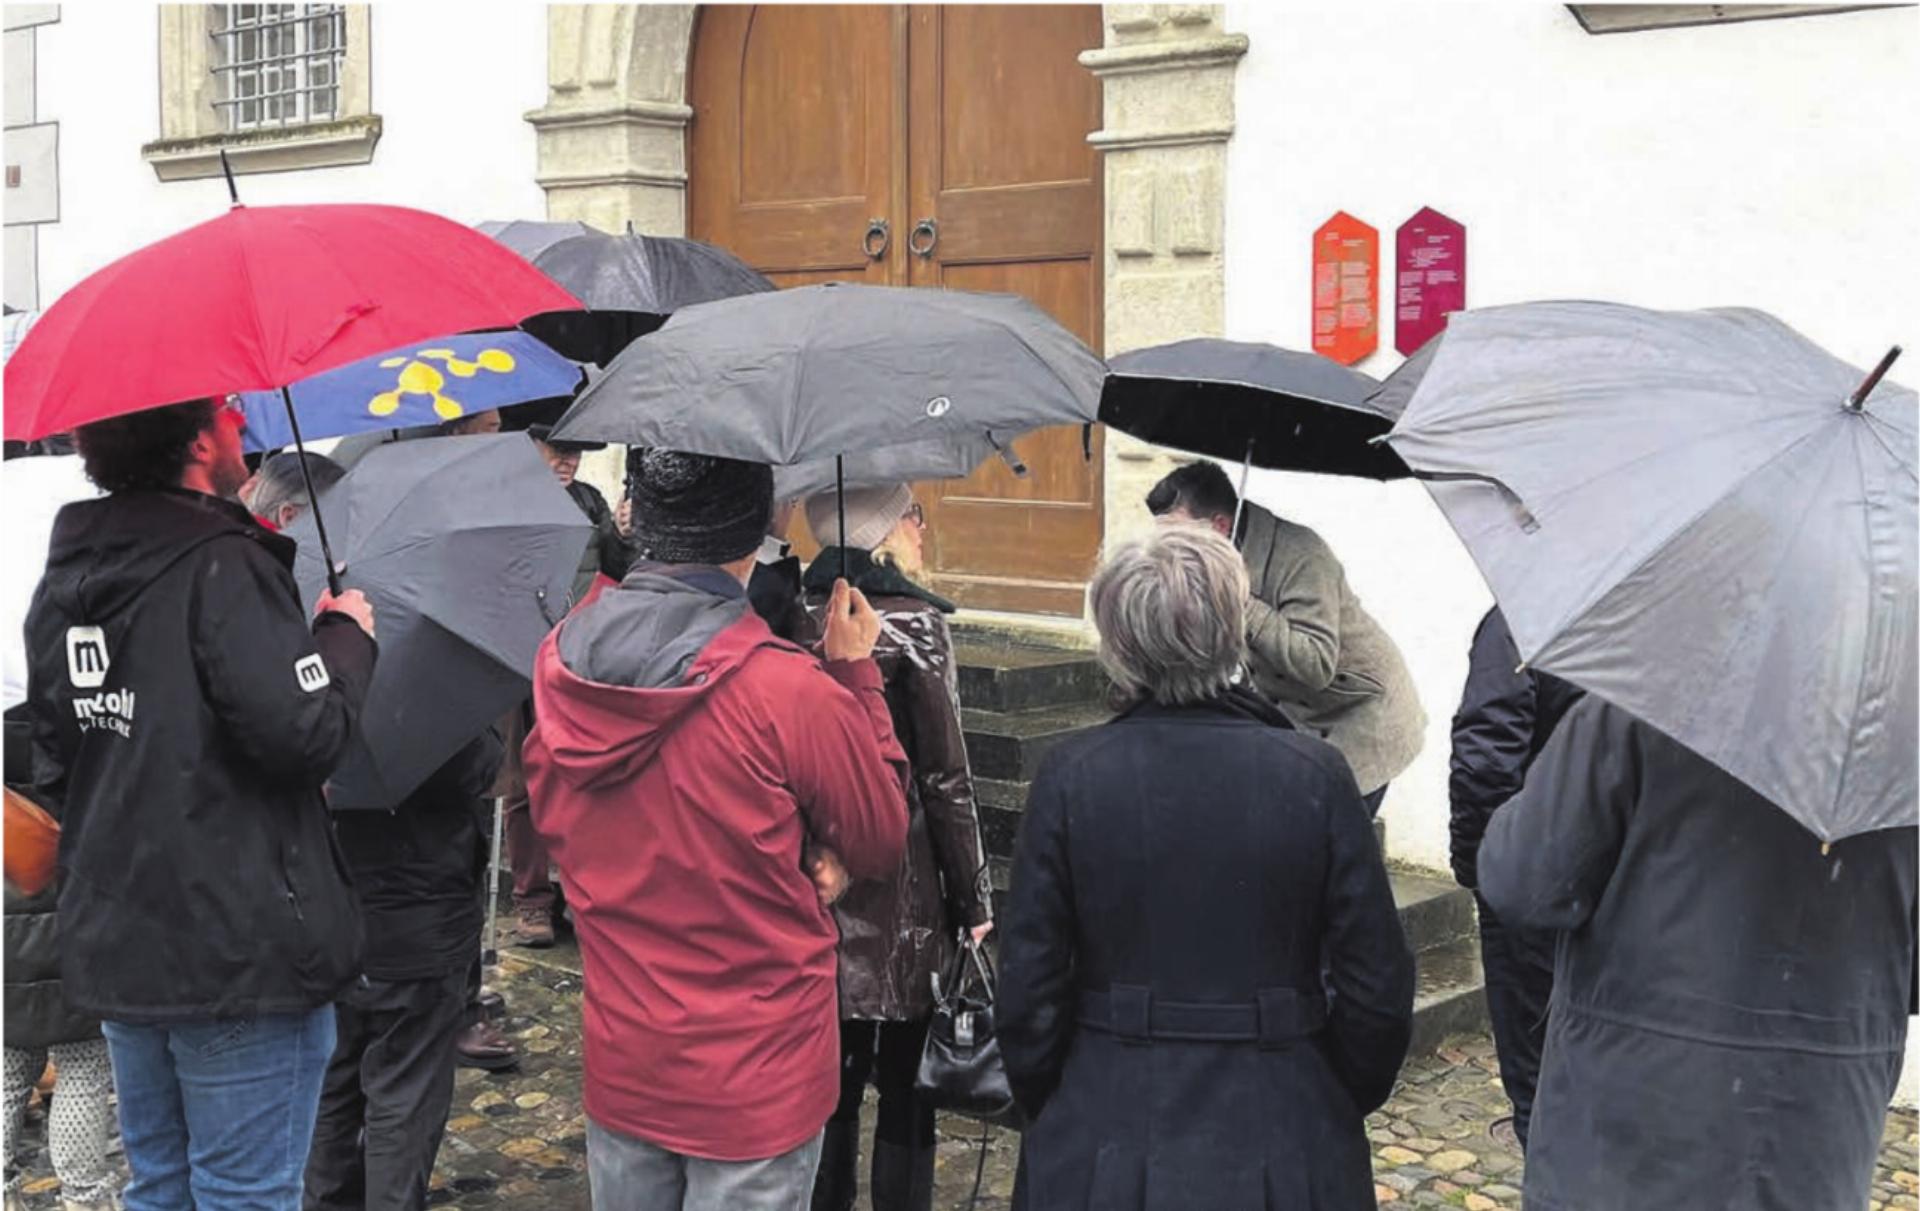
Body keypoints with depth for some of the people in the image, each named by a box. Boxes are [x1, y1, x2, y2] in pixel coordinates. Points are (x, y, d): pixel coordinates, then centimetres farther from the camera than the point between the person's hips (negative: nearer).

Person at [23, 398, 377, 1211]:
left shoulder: (61, 584, 9)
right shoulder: (223, 569, -17)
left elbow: (52, 766, 16)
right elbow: (304, 733, -24)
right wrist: (347, 634, -7)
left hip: (113, 950, 8)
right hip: (241, 951, -8)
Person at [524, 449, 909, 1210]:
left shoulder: (561, 660, -6)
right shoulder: (792, 692, -23)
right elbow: (881, 846, -7)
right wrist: (856, 673, -2)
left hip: (619, 1063, 5)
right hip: (756, 1078, -5)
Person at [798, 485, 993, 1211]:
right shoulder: (914, 622, -11)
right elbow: (944, 779, -12)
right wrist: (976, 904, -5)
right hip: (900, 889, -5)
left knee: (828, 1079, 13)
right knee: (907, 1085, 6)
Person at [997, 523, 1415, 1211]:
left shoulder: (1071, 777, -10)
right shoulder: (1314, 776, -10)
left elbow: (1028, 992, -5)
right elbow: (1377, 992, -5)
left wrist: (1049, 1113, 11)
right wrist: (1340, 1104, 12)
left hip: (1104, 1155, 0)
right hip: (1280, 1151, 0)